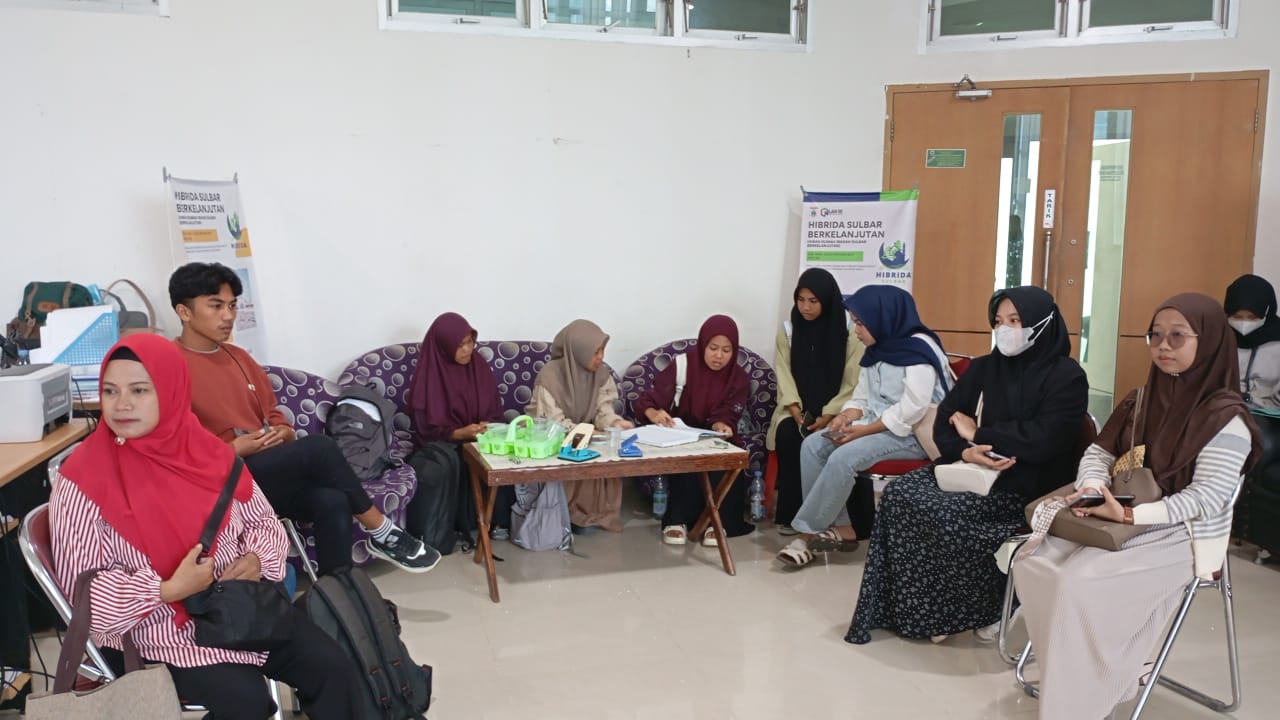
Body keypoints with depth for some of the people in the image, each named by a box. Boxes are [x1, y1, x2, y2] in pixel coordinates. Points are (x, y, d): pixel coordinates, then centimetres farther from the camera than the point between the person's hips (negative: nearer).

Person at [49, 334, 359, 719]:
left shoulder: (207, 449, 2)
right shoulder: (83, 478, -11)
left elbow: (263, 521, 12)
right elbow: (81, 585, -12)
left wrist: (255, 561, -10)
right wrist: (170, 590, -22)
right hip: (154, 630, -4)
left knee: (334, 668, -11)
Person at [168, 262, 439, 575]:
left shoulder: (239, 358, 16)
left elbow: (274, 418, 21)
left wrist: (283, 434, -2)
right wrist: (234, 449, -18)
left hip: (270, 473, 6)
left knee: (332, 502, -26)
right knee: (319, 448, -27)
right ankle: (381, 533, -11)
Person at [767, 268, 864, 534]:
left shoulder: (849, 332, -4)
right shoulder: (787, 330, 6)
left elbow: (852, 383, -7)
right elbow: (785, 377, -1)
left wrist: (827, 417, -18)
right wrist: (798, 415, -15)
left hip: (833, 412, -2)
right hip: (797, 410, 2)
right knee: (788, 436, -29)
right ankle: (789, 514, -19)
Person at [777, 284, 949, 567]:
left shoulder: (919, 348, -14)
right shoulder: (876, 351, 14)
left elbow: (912, 409, -23)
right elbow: (862, 398, 15)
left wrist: (864, 430, -21)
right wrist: (846, 417, -8)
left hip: (911, 434, -9)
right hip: (874, 427, 9)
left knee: (844, 457, -28)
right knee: (812, 446, -9)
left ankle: (809, 533, -15)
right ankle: (841, 527, -12)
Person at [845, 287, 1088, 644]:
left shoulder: (1067, 376, -7)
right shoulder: (984, 367, 11)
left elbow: (1042, 440, -20)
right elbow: (945, 420, 4)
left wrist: (977, 434, -10)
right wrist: (964, 451, -18)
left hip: (1030, 485, -6)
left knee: (946, 512, -27)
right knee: (899, 494, -17)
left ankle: (978, 609, -4)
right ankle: (920, 607, -8)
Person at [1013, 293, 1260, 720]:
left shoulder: (1227, 417, -13)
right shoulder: (1142, 400, 9)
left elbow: (1205, 498, -20)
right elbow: (1099, 452, 13)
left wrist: (1129, 514, -28)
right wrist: (1093, 488, -10)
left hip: (1183, 537, -7)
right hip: (1126, 521, 7)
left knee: (1079, 582, -28)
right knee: (1031, 562, -12)